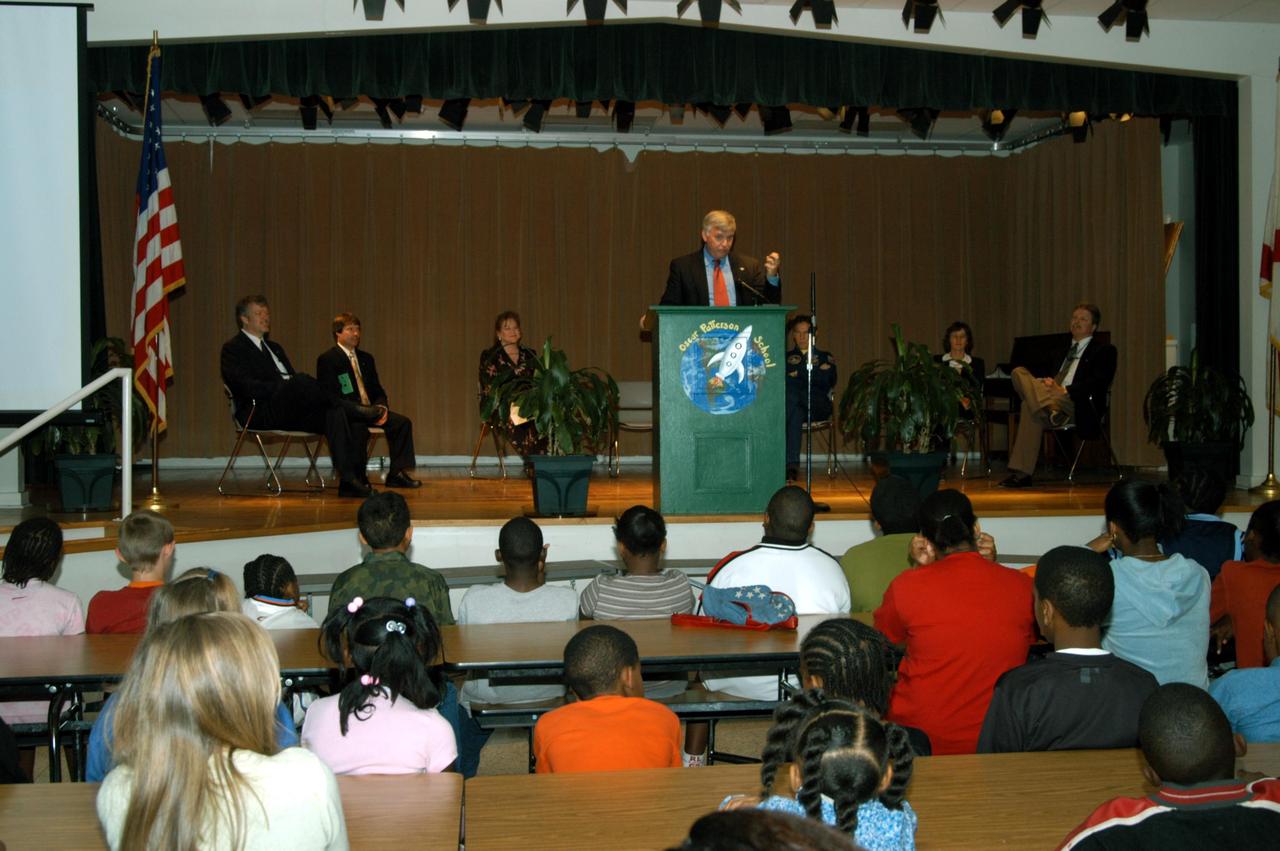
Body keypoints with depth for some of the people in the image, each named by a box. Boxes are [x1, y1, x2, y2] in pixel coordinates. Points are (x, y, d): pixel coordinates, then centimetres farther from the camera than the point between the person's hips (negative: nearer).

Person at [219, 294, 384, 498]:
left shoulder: (274, 348, 30)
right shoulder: (232, 349, 4)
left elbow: (293, 380, 24)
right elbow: (249, 387, -12)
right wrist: (286, 386, -21)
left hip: (290, 413, 7)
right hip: (260, 414, -7)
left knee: (334, 412, -22)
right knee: (300, 381, -34)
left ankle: (349, 480, -32)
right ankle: (359, 411, -22)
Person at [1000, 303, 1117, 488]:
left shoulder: (1104, 350, 12)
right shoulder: (1065, 351, 35)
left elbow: (1099, 381, -7)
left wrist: (1065, 391, -19)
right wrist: (1047, 383, -3)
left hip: (1080, 407, -7)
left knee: (1030, 406, -34)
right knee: (1019, 372, -23)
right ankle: (1050, 409, -44)